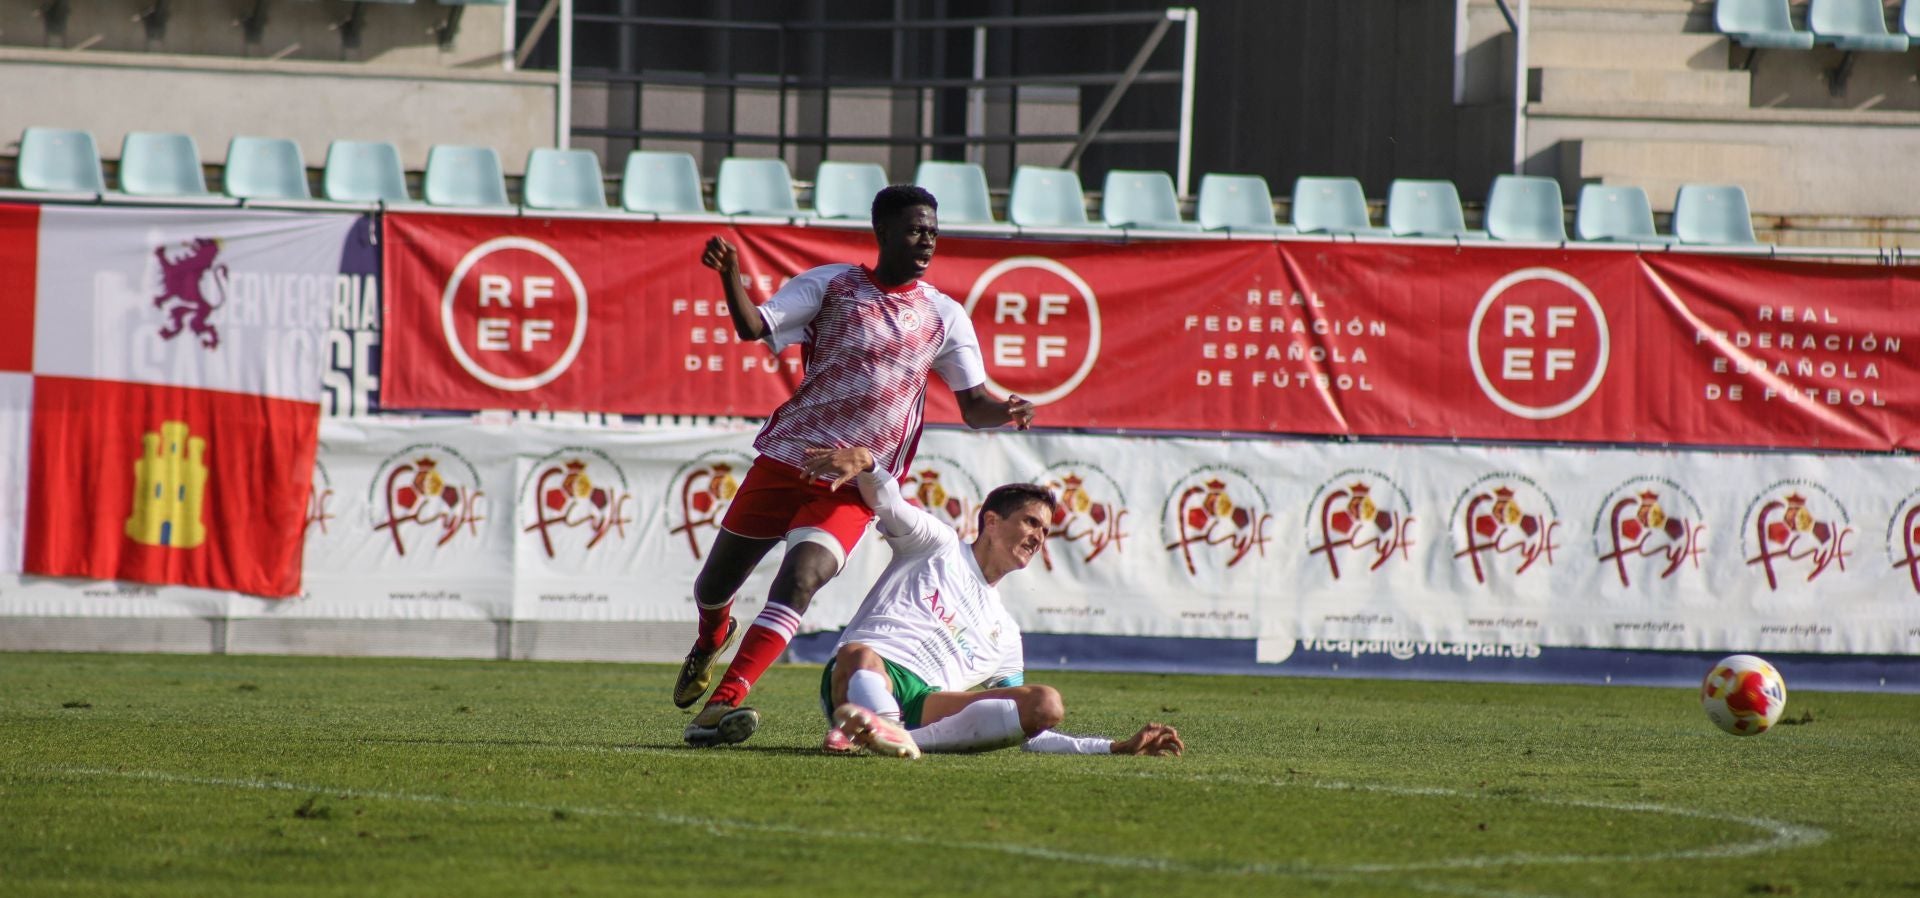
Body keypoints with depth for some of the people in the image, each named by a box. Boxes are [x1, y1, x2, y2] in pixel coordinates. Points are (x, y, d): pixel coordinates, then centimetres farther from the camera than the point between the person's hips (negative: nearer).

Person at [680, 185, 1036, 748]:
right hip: (787, 457, 1)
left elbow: (974, 404, 3)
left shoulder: (945, 317, 6)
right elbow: (754, 327, -8)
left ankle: (723, 701, -31)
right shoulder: (830, 285, 2)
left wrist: (1006, 411, -20)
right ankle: (713, 637, 48)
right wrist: (729, 275, -26)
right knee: (715, 586, 10)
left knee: (801, 576, -25)